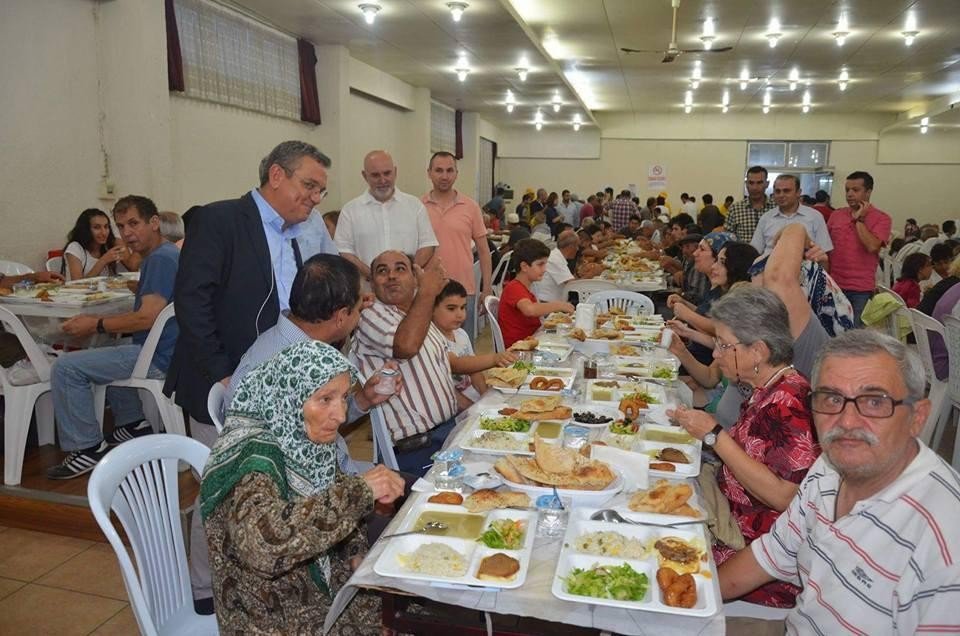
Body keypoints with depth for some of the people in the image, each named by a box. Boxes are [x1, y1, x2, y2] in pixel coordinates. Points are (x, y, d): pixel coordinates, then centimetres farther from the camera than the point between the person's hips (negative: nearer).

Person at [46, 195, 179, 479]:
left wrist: (96, 325, -11)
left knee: (65, 367, -13)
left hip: (157, 357, -11)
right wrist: (97, 321, 9)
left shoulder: (161, 259, -17)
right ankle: (133, 423, 29)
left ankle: (88, 447, -3)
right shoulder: (161, 255, 17)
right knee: (103, 350, 36)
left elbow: (147, 317, -24)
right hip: (158, 349, 11)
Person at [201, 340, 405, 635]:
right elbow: (263, 544, -43)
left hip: (323, 590, 6)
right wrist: (359, 490, -36)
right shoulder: (252, 455, -26)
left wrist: (356, 551, -4)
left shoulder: (302, 439, -5)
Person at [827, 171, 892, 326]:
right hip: (834, 285, 3)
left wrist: (859, 219, -9)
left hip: (861, 290, -3)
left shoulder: (881, 218, -1)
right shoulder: (836, 215, 10)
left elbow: (872, 246, -16)